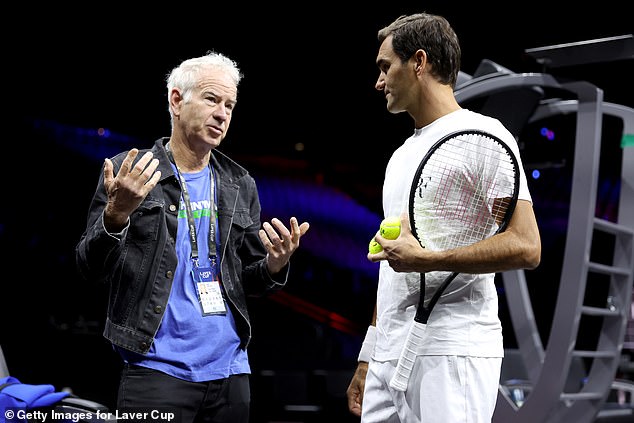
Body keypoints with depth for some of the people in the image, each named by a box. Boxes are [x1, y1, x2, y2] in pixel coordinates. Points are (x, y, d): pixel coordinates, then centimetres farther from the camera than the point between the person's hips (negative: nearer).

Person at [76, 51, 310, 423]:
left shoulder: (241, 185, 10)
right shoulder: (127, 171, -1)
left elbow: (251, 281, 13)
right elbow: (92, 270, -4)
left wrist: (276, 263, -9)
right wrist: (116, 214, -23)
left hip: (230, 372, 4)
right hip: (157, 368, -4)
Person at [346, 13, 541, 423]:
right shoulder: (401, 156, 20)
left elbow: (526, 247, -16)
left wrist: (426, 259, -16)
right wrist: (367, 358, 19)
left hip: (452, 354, -8)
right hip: (389, 356, 8)